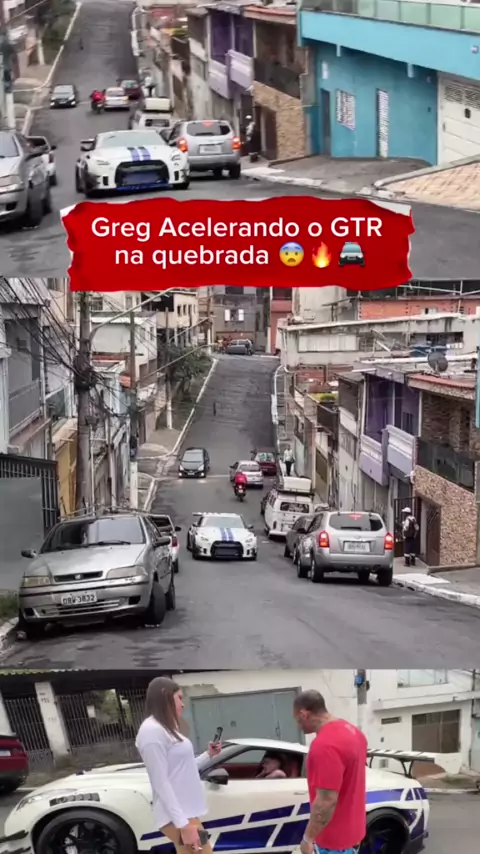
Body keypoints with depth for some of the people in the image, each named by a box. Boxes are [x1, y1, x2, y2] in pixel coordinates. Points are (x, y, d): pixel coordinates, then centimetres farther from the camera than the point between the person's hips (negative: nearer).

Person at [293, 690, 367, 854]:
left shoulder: (325, 745, -28)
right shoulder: (350, 731, 5)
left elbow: (327, 800, -29)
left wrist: (308, 837, -19)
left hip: (335, 836, -10)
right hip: (350, 828, 10)